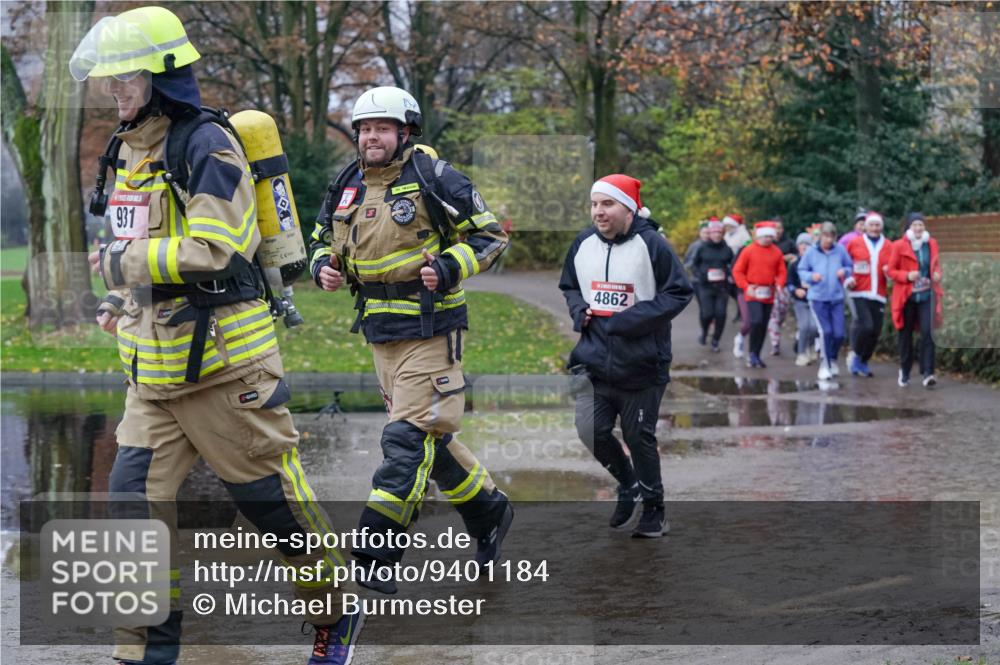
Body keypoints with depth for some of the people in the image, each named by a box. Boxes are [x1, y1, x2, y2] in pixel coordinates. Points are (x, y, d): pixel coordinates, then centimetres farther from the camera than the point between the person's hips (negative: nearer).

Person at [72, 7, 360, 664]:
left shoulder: (207, 148, -16)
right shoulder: (132, 151, 13)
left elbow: (211, 250, -25)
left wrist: (122, 266, -17)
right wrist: (121, 298, 13)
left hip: (222, 357, -8)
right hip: (154, 368, 8)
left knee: (273, 495, 3)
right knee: (136, 502, 1)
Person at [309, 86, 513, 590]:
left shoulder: (433, 180, -8)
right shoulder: (347, 187, 9)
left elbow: (490, 236, -4)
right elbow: (322, 239, 23)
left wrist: (448, 268, -20)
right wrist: (323, 267, 0)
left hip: (430, 328, -7)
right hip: (380, 332, 7)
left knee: (409, 437, -12)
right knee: (429, 435, 15)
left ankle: (376, 556, -14)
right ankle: (489, 511, 33)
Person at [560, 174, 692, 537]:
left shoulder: (651, 244, -12)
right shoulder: (583, 244, 4)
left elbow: (679, 293, -11)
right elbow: (568, 286, 20)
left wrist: (629, 320, -17)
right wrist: (579, 311, -2)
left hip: (641, 364, -4)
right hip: (593, 360, 4)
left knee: (639, 437, 5)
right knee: (591, 431, -8)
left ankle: (654, 511, 24)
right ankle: (628, 484, 22)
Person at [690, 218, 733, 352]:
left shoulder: (726, 249, 5)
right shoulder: (702, 248, 2)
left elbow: (733, 266, 15)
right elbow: (694, 265, 10)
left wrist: (730, 274, -6)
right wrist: (700, 275, -8)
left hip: (722, 287, 1)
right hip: (706, 286, -1)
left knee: (720, 314, -4)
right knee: (707, 313, -10)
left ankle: (715, 341, 13)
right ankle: (704, 331, 23)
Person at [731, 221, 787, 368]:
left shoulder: (777, 252, 6)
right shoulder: (748, 250, -3)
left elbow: (782, 272, 10)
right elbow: (737, 271, -2)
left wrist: (779, 284, -10)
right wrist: (746, 286, -13)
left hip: (768, 295, 4)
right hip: (753, 294, -4)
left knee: (763, 326, 7)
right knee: (756, 321, -19)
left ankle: (756, 356, 18)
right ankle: (752, 354, -5)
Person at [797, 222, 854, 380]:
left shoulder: (840, 250, 0)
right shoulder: (811, 252, -2)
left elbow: (850, 267, 12)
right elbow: (801, 270, 7)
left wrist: (845, 272, -10)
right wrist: (811, 276, -12)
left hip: (837, 298, 2)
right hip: (817, 297, -2)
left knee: (839, 334, -1)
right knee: (826, 331, -11)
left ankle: (832, 360, 28)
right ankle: (824, 366, 5)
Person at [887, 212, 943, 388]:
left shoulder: (932, 244, 7)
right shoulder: (899, 246, -2)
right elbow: (891, 271, 0)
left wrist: (937, 274, -2)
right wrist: (907, 275, -18)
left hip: (926, 296, 1)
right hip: (907, 296, -1)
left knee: (928, 332, -13)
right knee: (906, 334, 8)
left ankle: (928, 373, -17)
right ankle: (905, 372, 23)